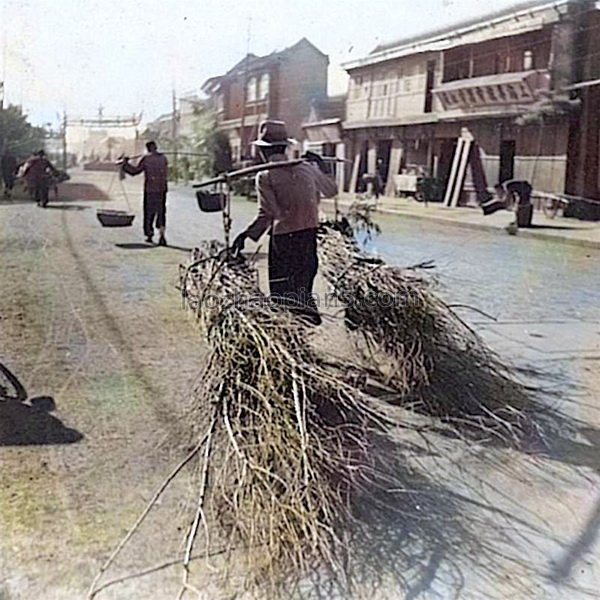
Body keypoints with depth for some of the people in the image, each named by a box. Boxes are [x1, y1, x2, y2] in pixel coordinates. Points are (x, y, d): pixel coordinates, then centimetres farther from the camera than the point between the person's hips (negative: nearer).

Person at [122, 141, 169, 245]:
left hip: (150, 189, -2)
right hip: (162, 189, 2)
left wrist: (125, 163, 15)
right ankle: (162, 235, -11)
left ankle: (149, 235, 17)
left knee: (149, 212, 10)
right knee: (161, 212, 5)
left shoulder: (146, 159, -5)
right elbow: (166, 174, 8)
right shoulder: (163, 158, 3)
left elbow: (135, 171, 1)